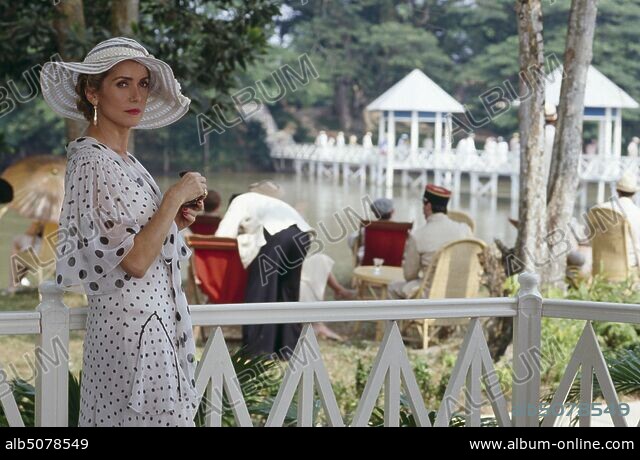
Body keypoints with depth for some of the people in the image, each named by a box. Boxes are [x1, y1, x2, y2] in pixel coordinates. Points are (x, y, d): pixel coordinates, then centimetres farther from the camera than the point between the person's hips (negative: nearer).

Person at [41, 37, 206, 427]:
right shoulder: (91, 161, -15)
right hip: (132, 324, -9)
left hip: (161, 318, 9)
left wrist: (176, 221, 6)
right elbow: (133, 261, -21)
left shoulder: (126, 162, 12)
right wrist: (176, 197, -14)